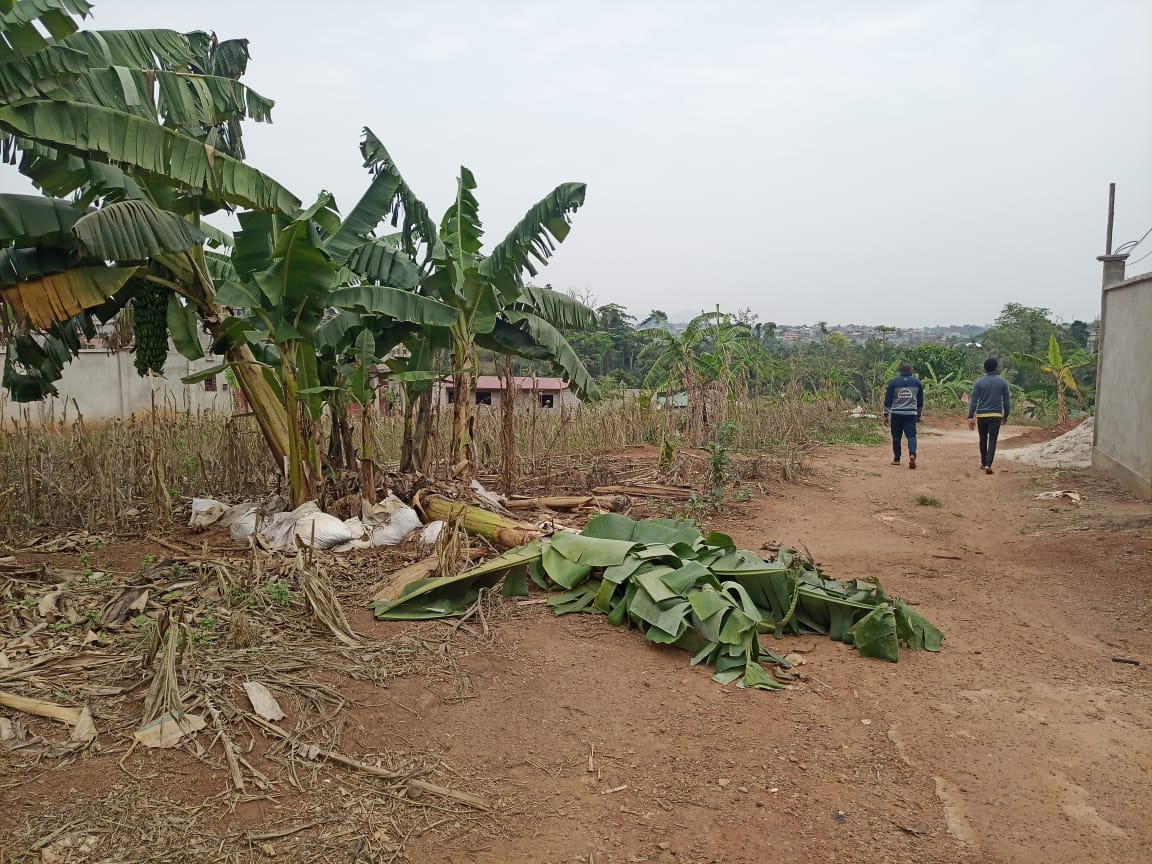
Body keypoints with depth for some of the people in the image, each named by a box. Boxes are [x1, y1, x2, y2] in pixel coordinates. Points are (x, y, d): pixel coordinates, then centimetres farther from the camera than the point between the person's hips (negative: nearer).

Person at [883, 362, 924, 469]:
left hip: (896, 413, -1)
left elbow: (888, 399, 1)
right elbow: (920, 401, 14)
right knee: (911, 435, -2)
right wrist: (919, 414, 24)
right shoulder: (917, 382, 7)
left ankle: (896, 459, 14)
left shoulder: (893, 382, 0)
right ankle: (912, 454, -26)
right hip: (911, 414, 1)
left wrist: (886, 413, 6)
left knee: (896, 436, 9)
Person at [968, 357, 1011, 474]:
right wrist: (1005, 415, 18)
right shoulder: (1002, 382, 0)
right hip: (996, 416, -1)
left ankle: (983, 463, 26)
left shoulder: (979, 382, -2)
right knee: (992, 440, -1)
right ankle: (988, 465, -14)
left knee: (983, 439, 16)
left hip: (981, 415, 1)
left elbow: (973, 401, -5)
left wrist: (970, 417, -4)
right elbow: (1006, 401, 6)